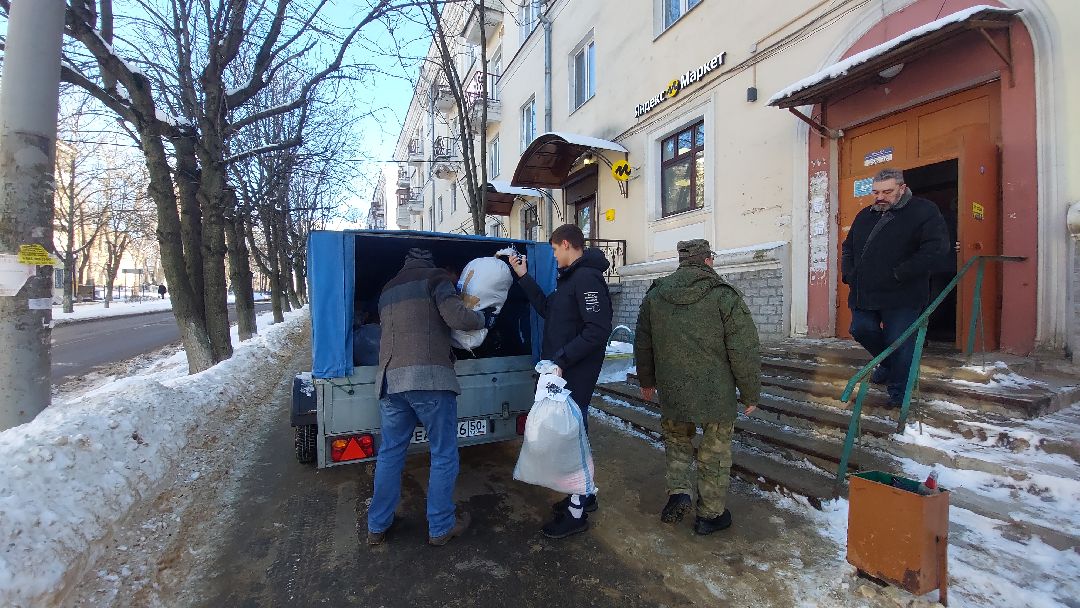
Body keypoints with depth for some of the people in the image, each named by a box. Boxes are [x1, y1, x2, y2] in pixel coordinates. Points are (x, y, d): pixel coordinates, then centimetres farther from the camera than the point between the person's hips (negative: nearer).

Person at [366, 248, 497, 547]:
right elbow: (456, 317, -9)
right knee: (444, 455, 7)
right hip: (429, 377, -6)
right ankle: (441, 527, 17)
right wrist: (483, 319, 9)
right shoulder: (434, 277, 5)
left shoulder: (388, 289, 24)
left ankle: (377, 527, 27)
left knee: (389, 453, 17)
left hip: (390, 378, 6)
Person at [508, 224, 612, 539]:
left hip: (575, 376, -10)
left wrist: (561, 360, -24)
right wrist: (524, 277, 19)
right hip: (564, 372, 10)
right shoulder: (571, 278, 15)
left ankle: (576, 512, 19)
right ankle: (584, 495, 37)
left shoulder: (587, 278, -17)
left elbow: (598, 331, -25)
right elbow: (548, 309, 20)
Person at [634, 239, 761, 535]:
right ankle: (710, 514, 28)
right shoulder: (724, 295, -12)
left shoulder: (654, 295, 2)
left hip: (671, 392, 3)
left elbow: (642, 345, 10)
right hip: (717, 395, -3)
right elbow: (744, 351, -11)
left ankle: (679, 491, 12)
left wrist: (647, 381, 23)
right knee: (714, 453, 15)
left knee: (676, 439, 26)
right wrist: (750, 394, 2)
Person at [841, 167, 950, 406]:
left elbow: (936, 250, -14)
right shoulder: (865, 215, 14)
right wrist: (849, 272, 9)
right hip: (865, 293, 6)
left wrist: (899, 274, -18)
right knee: (861, 330, 9)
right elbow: (848, 246, 25)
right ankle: (888, 364, 37)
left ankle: (898, 392, 17)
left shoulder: (923, 211, -4)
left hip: (901, 297, -5)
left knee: (899, 345, -1)